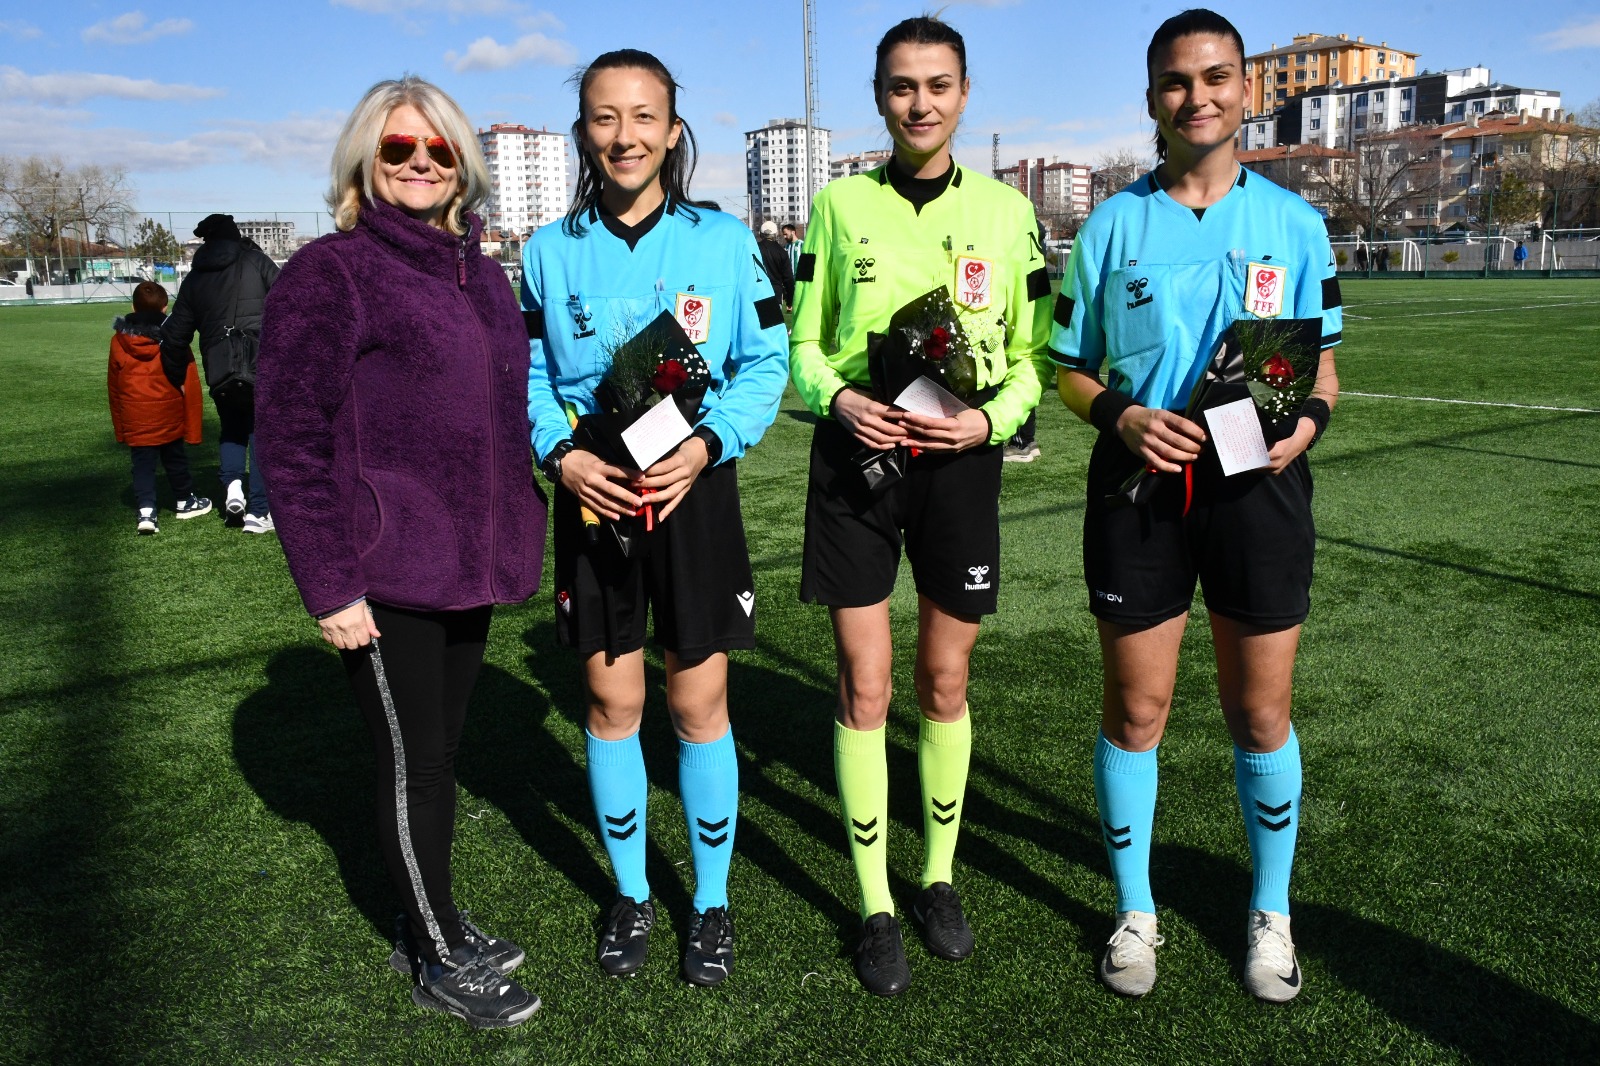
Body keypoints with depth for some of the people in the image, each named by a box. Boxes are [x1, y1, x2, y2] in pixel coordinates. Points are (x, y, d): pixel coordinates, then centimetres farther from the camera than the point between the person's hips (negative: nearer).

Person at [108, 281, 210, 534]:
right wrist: (192, 422, 1)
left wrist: (119, 423, 18)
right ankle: (185, 502, 30)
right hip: (169, 416, -1)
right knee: (175, 459, 15)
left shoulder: (119, 340, 2)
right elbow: (189, 381, -6)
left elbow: (113, 385, 9)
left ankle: (146, 510, -8)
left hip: (134, 419, 1)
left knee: (142, 464, 4)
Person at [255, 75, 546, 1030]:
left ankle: (432, 924, 34)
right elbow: (294, 440, -12)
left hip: (471, 566, 6)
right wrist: (329, 586, -16)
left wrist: (517, 538, 16)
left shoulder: (482, 275, 13)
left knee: (443, 751, 17)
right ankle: (438, 959, 23)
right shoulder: (330, 272, -8)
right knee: (414, 762, 5)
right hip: (386, 577, -6)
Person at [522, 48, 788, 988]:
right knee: (612, 701, 10)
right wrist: (563, 456, -11)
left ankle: (713, 903, 25)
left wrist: (705, 444, -16)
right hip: (592, 495, 2)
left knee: (700, 704, 4)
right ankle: (632, 895, 31)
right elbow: (531, 377, 7)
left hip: (694, 491, -1)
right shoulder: (553, 249, 4)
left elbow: (766, 363, -1)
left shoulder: (723, 238, -1)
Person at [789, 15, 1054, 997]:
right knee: (864, 688, 2)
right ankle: (876, 907, 18)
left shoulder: (1007, 212, 4)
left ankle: (940, 878, 31)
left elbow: (1034, 353, 8)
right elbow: (803, 340, 8)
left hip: (960, 463, 1)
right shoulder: (842, 204, 4)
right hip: (855, 460, 0)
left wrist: (992, 417, -11)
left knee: (946, 683, 10)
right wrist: (838, 398, -12)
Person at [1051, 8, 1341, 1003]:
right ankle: (1135, 910, 27)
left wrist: (1307, 419, -10)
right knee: (1135, 708, 7)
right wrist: (1125, 417, -14)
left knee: (1261, 711, 8)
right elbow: (1073, 371, 7)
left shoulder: (1293, 220, 6)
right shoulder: (1112, 225, 4)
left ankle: (1271, 913, 31)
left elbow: (1320, 360, 11)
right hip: (1141, 484, 0)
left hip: (1258, 483, 1)